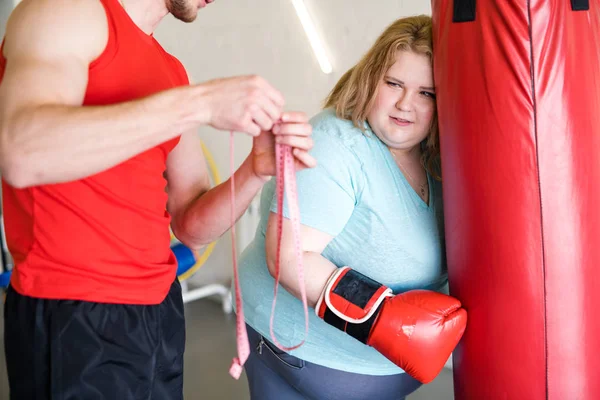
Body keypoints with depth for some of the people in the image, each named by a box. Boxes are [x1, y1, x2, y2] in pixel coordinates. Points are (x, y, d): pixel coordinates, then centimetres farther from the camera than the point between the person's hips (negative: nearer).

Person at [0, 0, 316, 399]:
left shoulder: (172, 74, 12)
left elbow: (190, 226, 9)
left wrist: (256, 171, -10)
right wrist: (199, 102, -26)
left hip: (159, 311, 8)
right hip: (72, 317, -7)